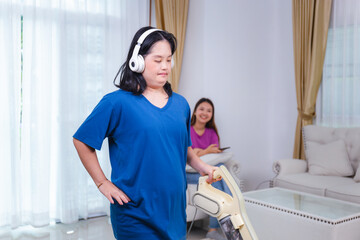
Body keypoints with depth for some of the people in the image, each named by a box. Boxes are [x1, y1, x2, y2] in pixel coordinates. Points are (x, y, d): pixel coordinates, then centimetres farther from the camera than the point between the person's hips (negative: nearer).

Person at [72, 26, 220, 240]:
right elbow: (82, 141, -4)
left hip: (174, 208, 6)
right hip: (135, 212, -5)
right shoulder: (118, 102, -10)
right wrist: (102, 183, -6)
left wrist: (202, 167, 3)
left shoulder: (180, 104, 8)